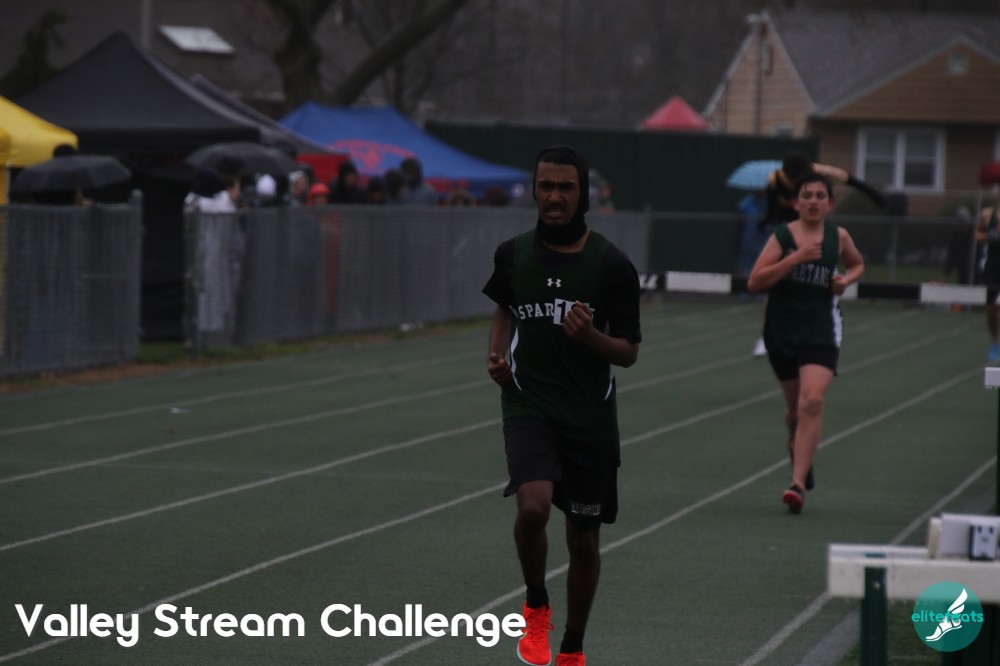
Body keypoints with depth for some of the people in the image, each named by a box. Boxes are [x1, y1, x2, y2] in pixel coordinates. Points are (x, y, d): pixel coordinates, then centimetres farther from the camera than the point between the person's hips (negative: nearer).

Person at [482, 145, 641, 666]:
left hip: (590, 417, 0)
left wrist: (589, 335, -22)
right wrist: (497, 353, 4)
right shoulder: (512, 254, 1)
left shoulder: (613, 265, -6)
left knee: (584, 541, 9)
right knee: (534, 505, -27)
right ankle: (536, 607, 1)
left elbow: (629, 353, -2)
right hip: (528, 404, 0)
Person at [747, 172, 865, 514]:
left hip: (821, 331, -1)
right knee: (796, 406, 15)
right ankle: (796, 447, 50)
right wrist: (795, 258, -22)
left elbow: (857, 264, 24)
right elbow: (755, 281, -14)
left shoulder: (838, 237, 2)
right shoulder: (782, 236, -4)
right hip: (782, 329, 1)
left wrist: (847, 279, 1)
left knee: (812, 402, -19)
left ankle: (798, 484, -22)